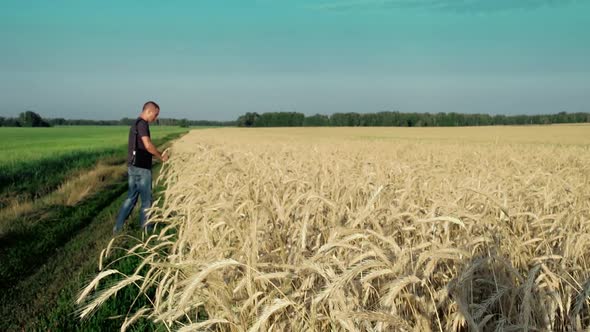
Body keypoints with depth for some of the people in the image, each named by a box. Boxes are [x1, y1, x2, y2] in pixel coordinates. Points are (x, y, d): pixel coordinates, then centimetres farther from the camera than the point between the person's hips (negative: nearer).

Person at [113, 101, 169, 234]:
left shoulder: (135, 124, 16)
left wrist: (159, 154, 16)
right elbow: (148, 145, -23)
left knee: (131, 197, 13)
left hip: (133, 166, 9)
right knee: (146, 199, 4)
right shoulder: (142, 123, -15)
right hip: (141, 168, -9)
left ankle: (118, 227, 12)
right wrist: (161, 157, -9)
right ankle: (145, 228, 15)